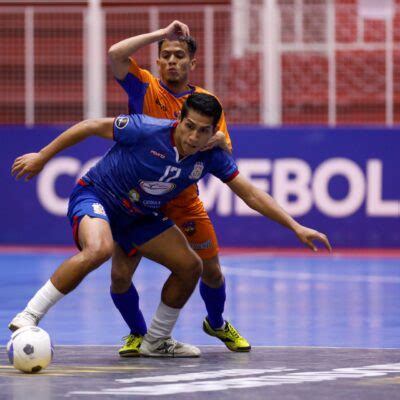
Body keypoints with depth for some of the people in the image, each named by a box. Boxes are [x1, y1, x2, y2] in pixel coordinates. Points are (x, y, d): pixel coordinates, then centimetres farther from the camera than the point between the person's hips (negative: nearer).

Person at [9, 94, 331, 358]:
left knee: (190, 267, 0)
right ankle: (28, 317, -29)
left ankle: (156, 341, 21)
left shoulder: (211, 157, -13)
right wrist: (42, 157, -9)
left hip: (140, 215, 6)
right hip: (95, 196, -6)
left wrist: (296, 227, -13)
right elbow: (91, 127, -16)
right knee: (99, 249, -37)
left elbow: (251, 195, -7)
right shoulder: (147, 130, -28)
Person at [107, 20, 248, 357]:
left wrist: (219, 141, -26)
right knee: (120, 276, -11)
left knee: (211, 271, 6)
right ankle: (138, 333, 18)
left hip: (183, 200, 2)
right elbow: (115, 54, -22)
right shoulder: (144, 86, -4)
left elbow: (226, 158, -3)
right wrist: (163, 33, -19)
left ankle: (217, 323, 39)